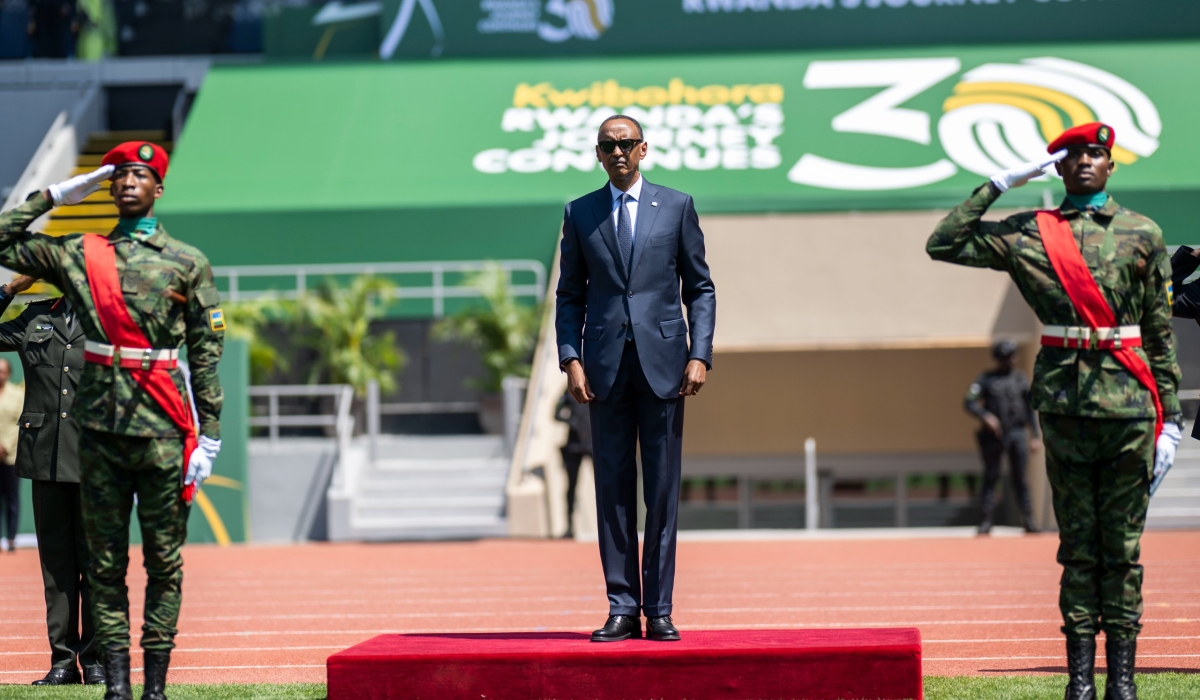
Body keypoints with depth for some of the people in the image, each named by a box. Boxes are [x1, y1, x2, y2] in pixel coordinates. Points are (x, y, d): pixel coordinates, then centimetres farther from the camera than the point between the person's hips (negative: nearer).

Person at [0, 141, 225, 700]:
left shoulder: (189, 264, 6)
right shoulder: (78, 255, 10)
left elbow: (206, 357, 3)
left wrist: (209, 434, -2)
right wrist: (53, 196, 10)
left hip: (163, 435, -2)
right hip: (100, 430, 2)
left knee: (163, 563, 1)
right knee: (105, 563, 3)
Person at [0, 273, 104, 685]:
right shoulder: (35, 318, 13)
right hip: (46, 455, 3)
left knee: (94, 559, 0)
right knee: (55, 559, 5)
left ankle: (96, 659, 8)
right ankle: (63, 658, 9)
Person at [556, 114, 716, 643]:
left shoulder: (676, 207, 7)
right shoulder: (580, 214, 10)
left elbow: (700, 288, 7)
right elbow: (570, 296, 11)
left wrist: (699, 355, -4)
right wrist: (570, 359, -2)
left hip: (662, 363, -1)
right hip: (606, 366, 1)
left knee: (663, 488, 0)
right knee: (613, 488, 1)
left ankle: (659, 609, 4)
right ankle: (622, 608, 5)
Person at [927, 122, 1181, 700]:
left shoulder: (1143, 234, 9)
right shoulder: (1028, 234, 9)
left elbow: (1160, 333, 9)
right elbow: (944, 244, 3)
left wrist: (1169, 418, 5)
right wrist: (999, 184, 2)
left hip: (1129, 404, 0)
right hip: (1064, 401, 0)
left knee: (1122, 545, 3)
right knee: (1077, 544, 4)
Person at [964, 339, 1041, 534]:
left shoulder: (1020, 378, 13)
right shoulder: (986, 379, 4)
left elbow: (1030, 408, 15)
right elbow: (969, 402, -4)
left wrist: (1035, 435, 10)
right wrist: (985, 416, -21)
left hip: (1017, 434, 2)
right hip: (994, 435, -2)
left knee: (1020, 478, 0)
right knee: (990, 477, 0)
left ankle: (1028, 520, 3)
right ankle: (986, 521, 3)